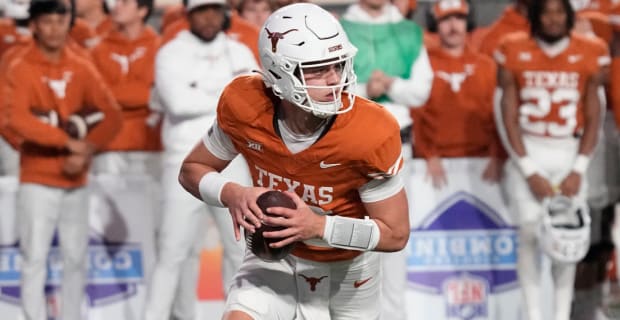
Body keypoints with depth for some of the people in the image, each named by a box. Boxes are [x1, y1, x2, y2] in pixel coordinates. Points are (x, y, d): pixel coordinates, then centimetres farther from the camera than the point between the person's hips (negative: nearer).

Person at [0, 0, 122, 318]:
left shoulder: (81, 69, 8)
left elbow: (111, 114, 2)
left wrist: (86, 150, -13)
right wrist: (67, 141, -21)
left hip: (76, 180, 4)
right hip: (38, 180, -4)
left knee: (76, 259, 8)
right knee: (35, 259, -6)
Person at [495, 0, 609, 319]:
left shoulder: (590, 55, 0)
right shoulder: (515, 53, -2)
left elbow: (593, 118, 3)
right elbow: (509, 117, -1)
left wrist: (578, 170, -5)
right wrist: (530, 171, -7)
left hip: (569, 152, 1)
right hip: (528, 152, 0)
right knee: (529, 235, -6)